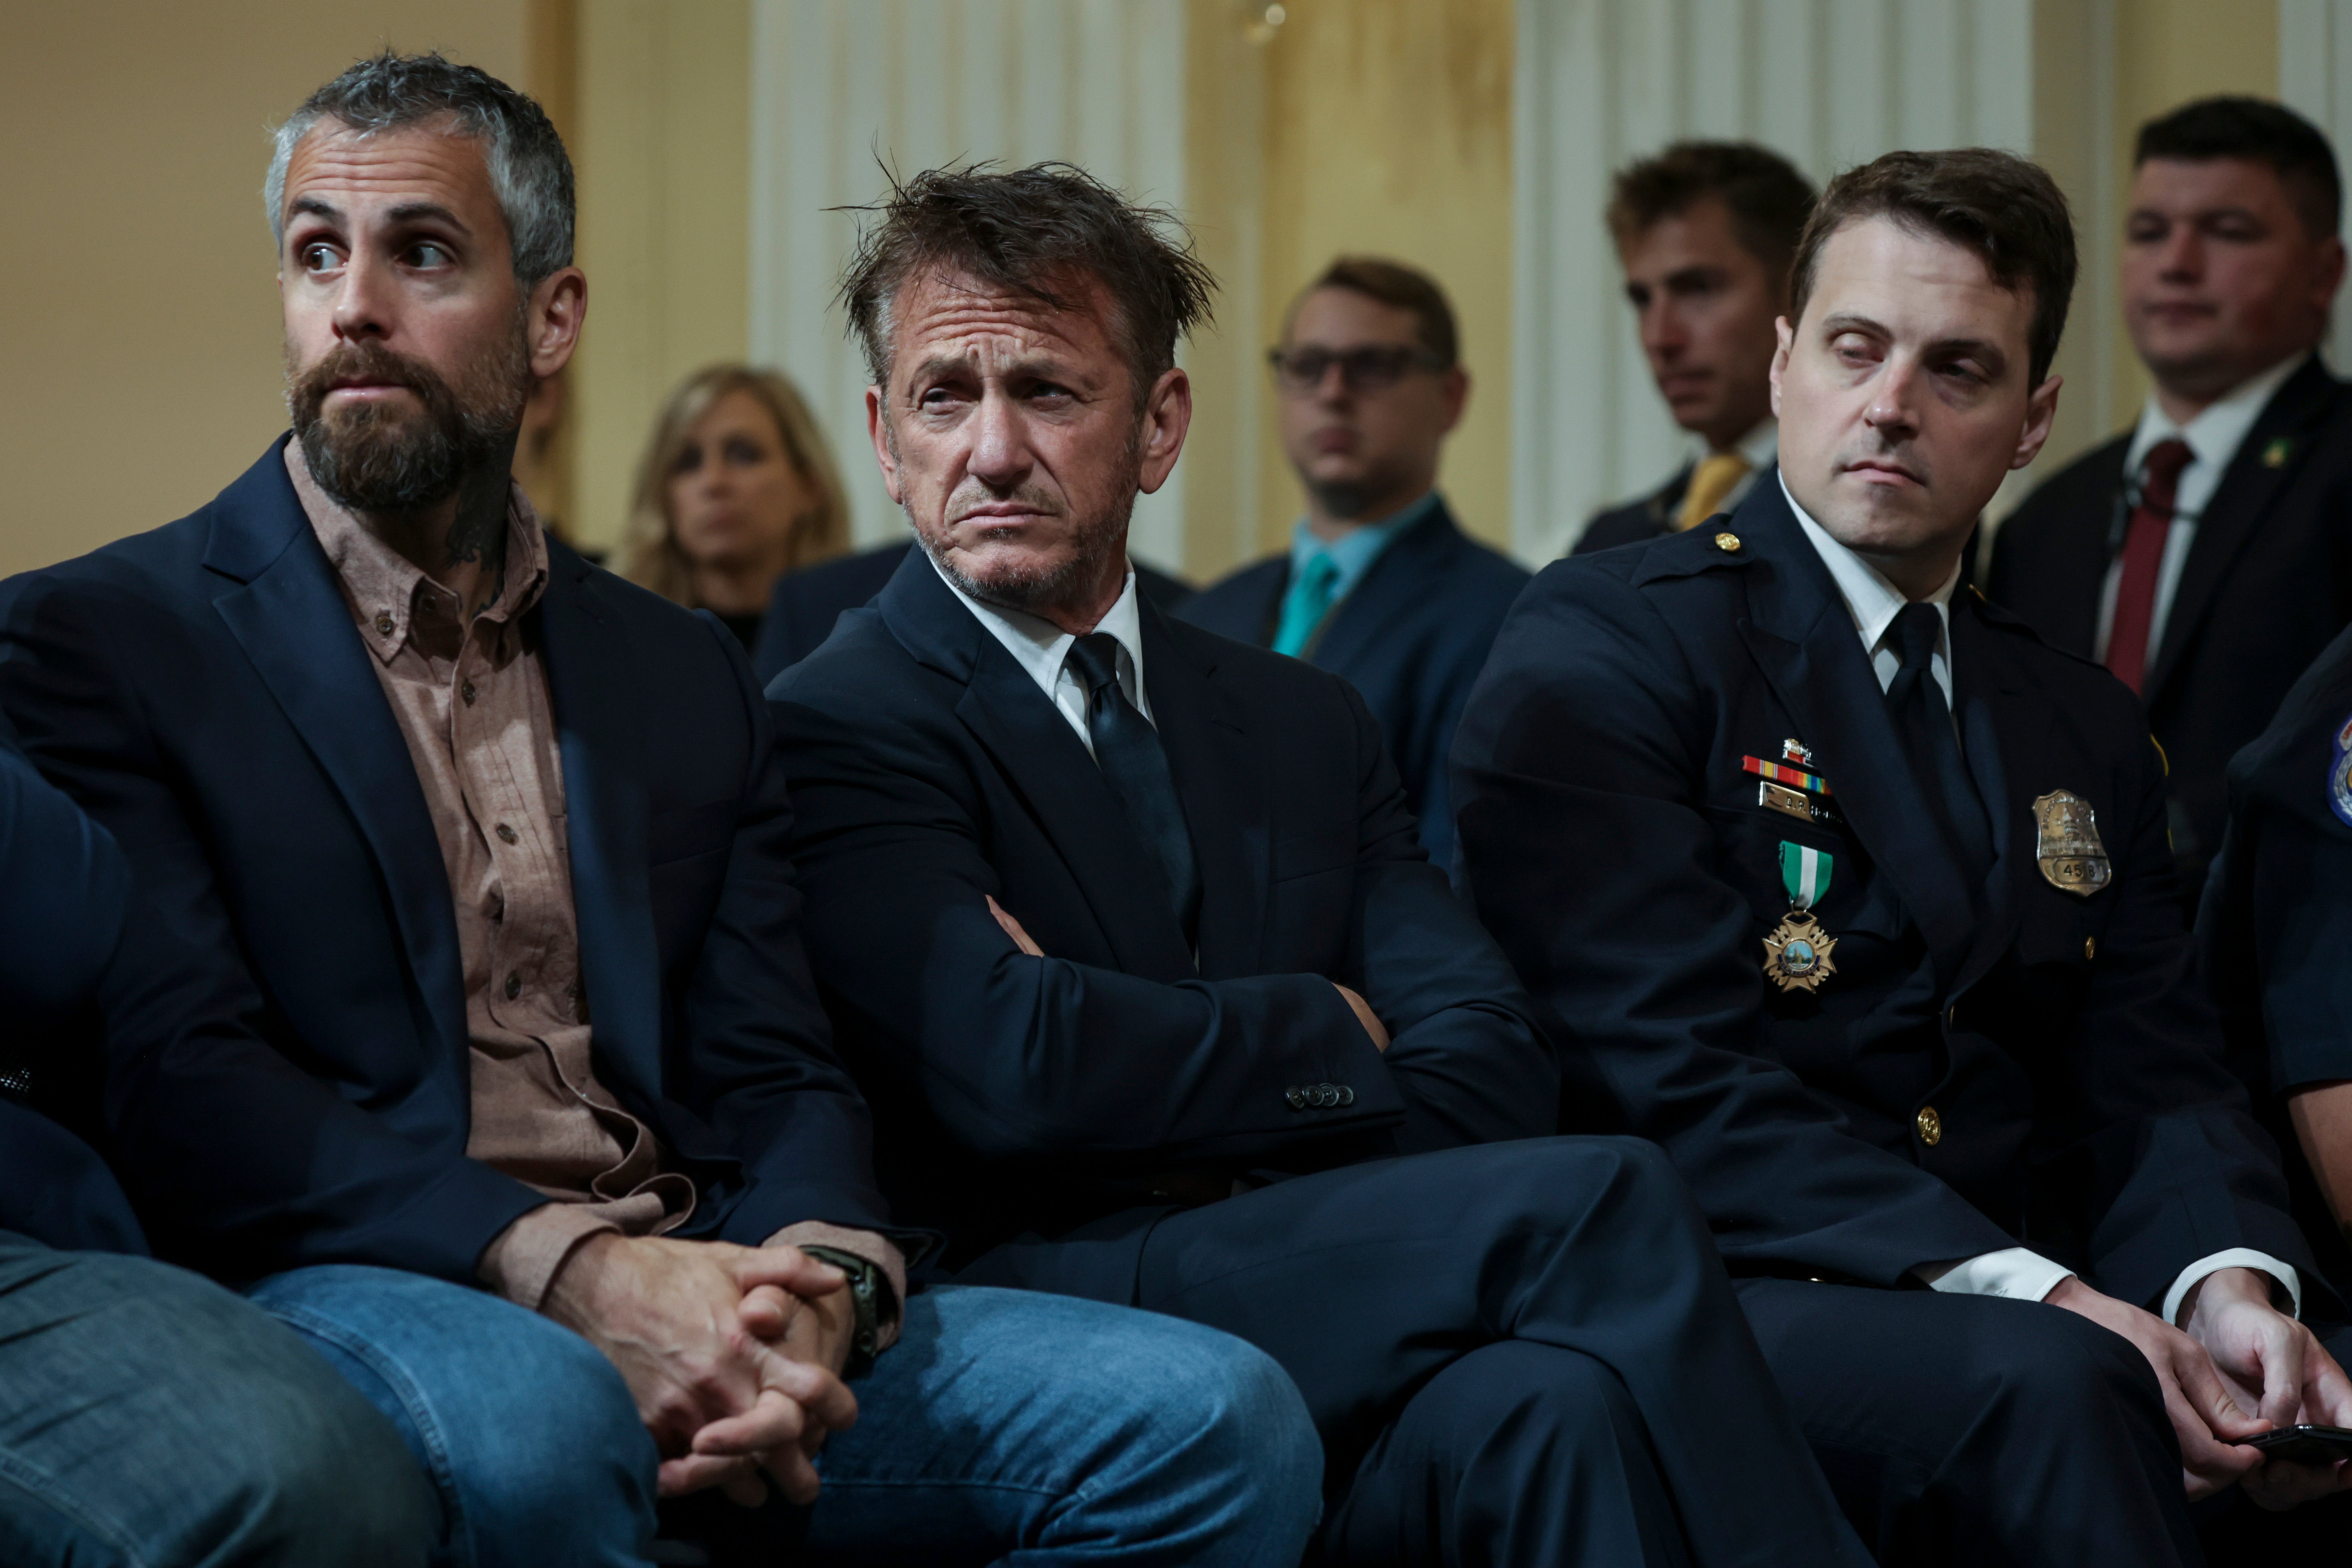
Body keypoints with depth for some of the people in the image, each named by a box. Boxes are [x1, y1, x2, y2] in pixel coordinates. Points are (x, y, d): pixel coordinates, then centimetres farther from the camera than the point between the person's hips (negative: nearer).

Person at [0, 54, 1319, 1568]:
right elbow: (179, 1078, -7)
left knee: (1218, 1422, -19)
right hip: (359, 1293, -4)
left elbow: (778, 1076, 14)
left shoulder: (686, 676, 22)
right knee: (530, 1423, -41)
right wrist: (564, 1265, -21)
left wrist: (820, 1281, -12)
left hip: (693, 1308, 5)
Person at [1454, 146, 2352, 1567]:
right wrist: (2029, 1296, -23)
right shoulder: (1600, 649, 1)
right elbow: (1679, 1076, -11)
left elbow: (2152, 1081, 12)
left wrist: (2230, 1284, -13)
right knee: (2049, 1390, -35)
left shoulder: (2088, 731, 22)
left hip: (2024, 1323, 5)